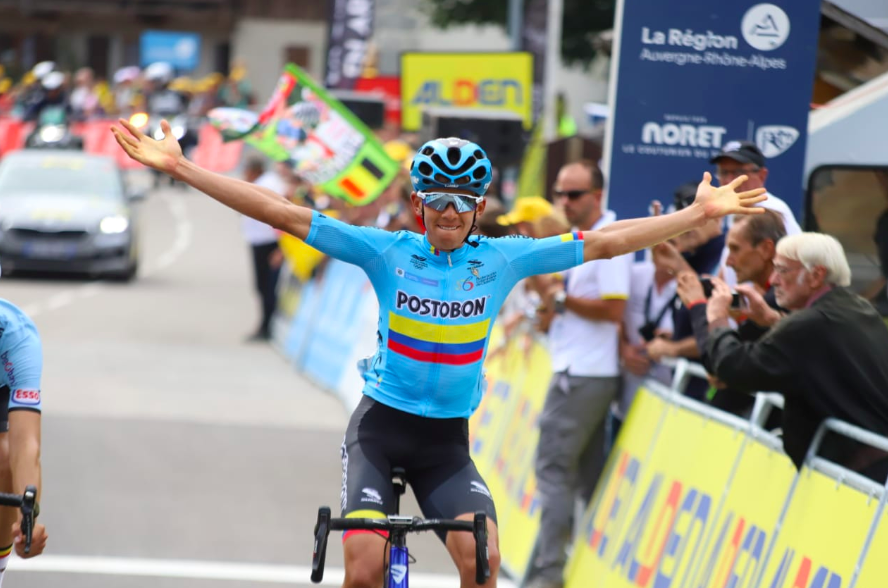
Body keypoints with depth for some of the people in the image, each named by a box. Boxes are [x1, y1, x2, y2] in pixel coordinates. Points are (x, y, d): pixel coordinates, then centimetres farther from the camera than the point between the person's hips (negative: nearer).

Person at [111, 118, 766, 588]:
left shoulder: (501, 259, -2)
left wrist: (699, 214, 1)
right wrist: (182, 168, -13)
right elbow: (282, 214, -9)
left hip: (447, 441, 1)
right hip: (380, 427, -1)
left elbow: (603, 242, 1)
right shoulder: (387, 252, -6)